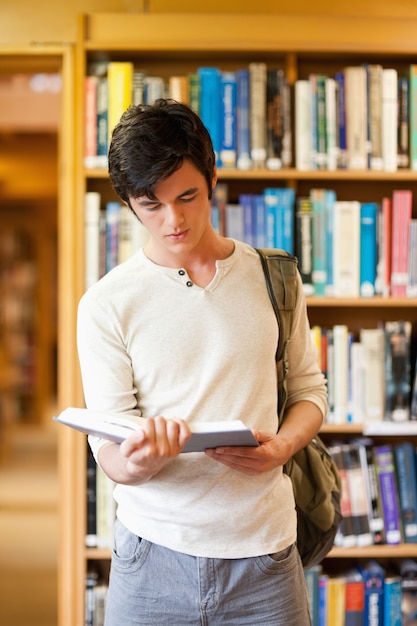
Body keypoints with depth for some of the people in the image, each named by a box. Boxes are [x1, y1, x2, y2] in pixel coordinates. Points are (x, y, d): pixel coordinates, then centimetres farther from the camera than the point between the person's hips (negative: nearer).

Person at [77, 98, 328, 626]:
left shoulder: (272, 277, 3)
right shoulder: (106, 304, -4)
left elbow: (308, 388, 10)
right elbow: (111, 457, -6)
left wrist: (282, 445, -10)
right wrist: (142, 457, -29)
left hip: (264, 549, 1)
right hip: (155, 554, -1)